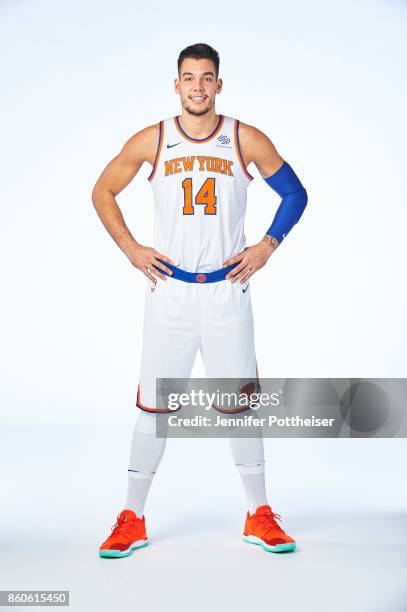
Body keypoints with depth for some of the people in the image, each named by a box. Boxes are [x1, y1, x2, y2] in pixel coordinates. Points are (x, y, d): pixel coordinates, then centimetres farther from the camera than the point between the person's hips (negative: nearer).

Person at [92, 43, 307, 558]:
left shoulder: (246, 140, 1)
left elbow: (295, 193, 11)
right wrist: (131, 249, 2)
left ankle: (259, 517, 20)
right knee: (153, 405, 3)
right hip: (169, 289, 0)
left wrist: (266, 247, 0)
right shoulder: (150, 141, 2)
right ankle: (132, 520, 16)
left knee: (240, 403, 6)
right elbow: (102, 192, 12)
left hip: (227, 289, 0)